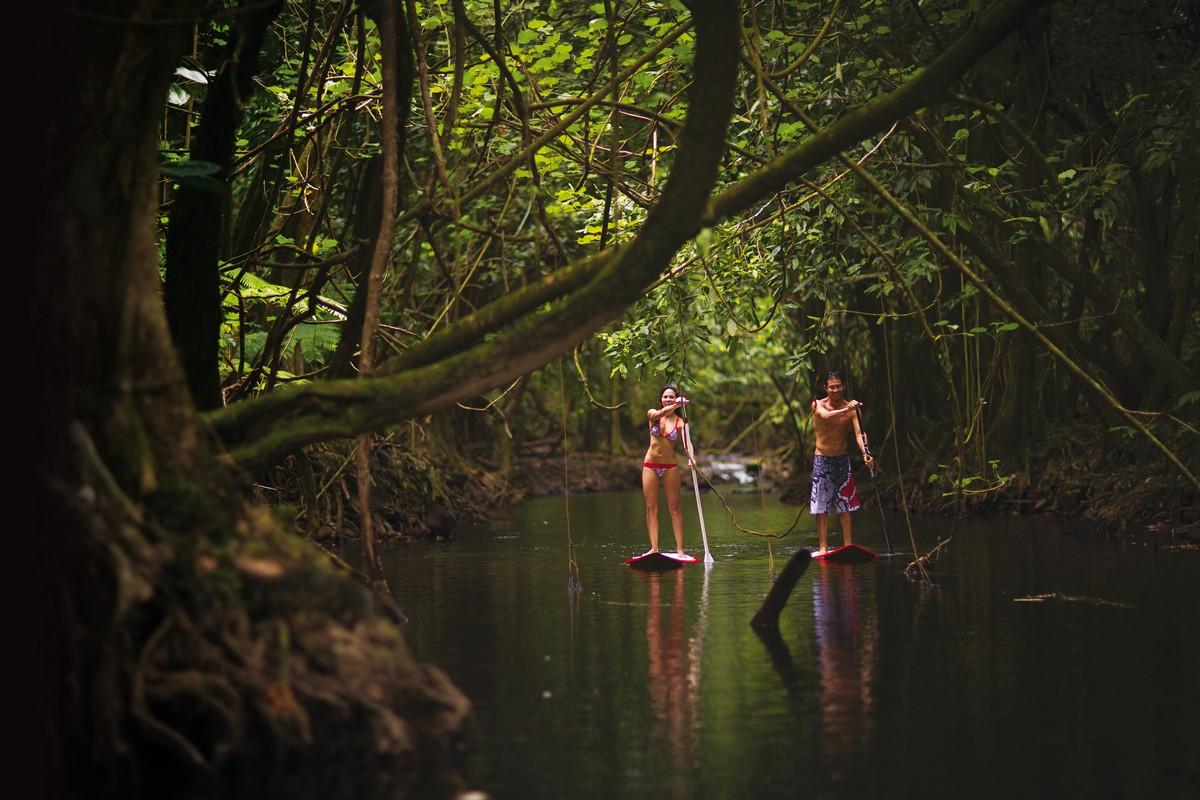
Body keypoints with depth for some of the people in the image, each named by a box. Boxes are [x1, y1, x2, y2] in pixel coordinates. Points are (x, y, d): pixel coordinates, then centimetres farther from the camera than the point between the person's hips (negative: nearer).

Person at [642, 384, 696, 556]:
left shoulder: (680, 422, -3)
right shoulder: (652, 414, 1)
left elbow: (686, 442, -18)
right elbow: (660, 413, -23)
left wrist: (691, 457, -38)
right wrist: (676, 406, -37)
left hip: (670, 467, -1)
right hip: (650, 465, 1)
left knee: (674, 508, -1)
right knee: (651, 508, 0)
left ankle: (680, 548, -3)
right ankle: (654, 548, 0)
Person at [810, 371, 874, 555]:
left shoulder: (851, 408, -4)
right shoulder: (818, 405, -8)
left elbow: (858, 433, -15)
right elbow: (826, 416, -31)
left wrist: (865, 453, -34)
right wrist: (846, 410, -49)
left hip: (842, 459, 2)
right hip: (822, 459, -2)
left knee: (845, 505, 4)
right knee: (821, 505, -4)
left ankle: (848, 545, 8)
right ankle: (823, 546, -3)